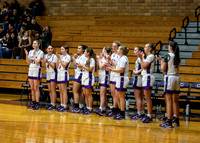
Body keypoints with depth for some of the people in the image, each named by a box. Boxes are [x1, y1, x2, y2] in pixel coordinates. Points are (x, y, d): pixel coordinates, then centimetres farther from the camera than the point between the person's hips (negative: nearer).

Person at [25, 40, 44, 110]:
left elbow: (37, 62, -17)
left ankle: (37, 104, -2)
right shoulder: (31, 51, 9)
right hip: (31, 70, 6)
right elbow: (28, 62, 6)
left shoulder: (40, 52, -8)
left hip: (37, 71, -6)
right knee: (32, 88, 9)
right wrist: (26, 54, -5)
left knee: (36, 88, -6)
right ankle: (33, 103, 14)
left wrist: (34, 54, -13)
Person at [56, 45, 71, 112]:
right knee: (60, 91, 9)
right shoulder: (61, 56, 13)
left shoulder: (67, 57, -6)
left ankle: (65, 107, -7)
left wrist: (60, 58, -15)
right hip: (59, 73, 8)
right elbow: (57, 66, 10)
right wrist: (58, 58, 2)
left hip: (64, 74, -8)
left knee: (64, 91, -8)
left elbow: (64, 65, -16)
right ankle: (61, 105, 13)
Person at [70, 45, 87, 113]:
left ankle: (76, 107, -11)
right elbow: (74, 66, 18)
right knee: (80, 92, 8)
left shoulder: (84, 57, -11)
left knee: (75, 91, -10)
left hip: (80, 75, -9)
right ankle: (81, 107, 10)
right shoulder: (78, 57, 16)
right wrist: (74, 59, 7)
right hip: (77, 74, 9)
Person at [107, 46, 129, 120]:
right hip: (119, 79, 10)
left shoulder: (123, 59, -14)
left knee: (121, 97, -5)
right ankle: (121, 113, 20)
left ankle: (122, 115, -1)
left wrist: (111, 69, -15)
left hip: (122, 79, -10)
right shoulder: (121, 58, 17)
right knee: (117, 96, 14)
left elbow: (121, 70, -21)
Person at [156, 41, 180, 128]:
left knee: (169, 100, -7)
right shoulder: (178, 57, 10)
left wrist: (161, 61, 10)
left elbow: (163, 69, -7)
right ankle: (177, 120, 21)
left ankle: (169, 122, -10)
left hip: (169, 78, -7)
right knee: (175, 100, 14)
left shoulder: (167, 56, -8)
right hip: (177, 78, 7)